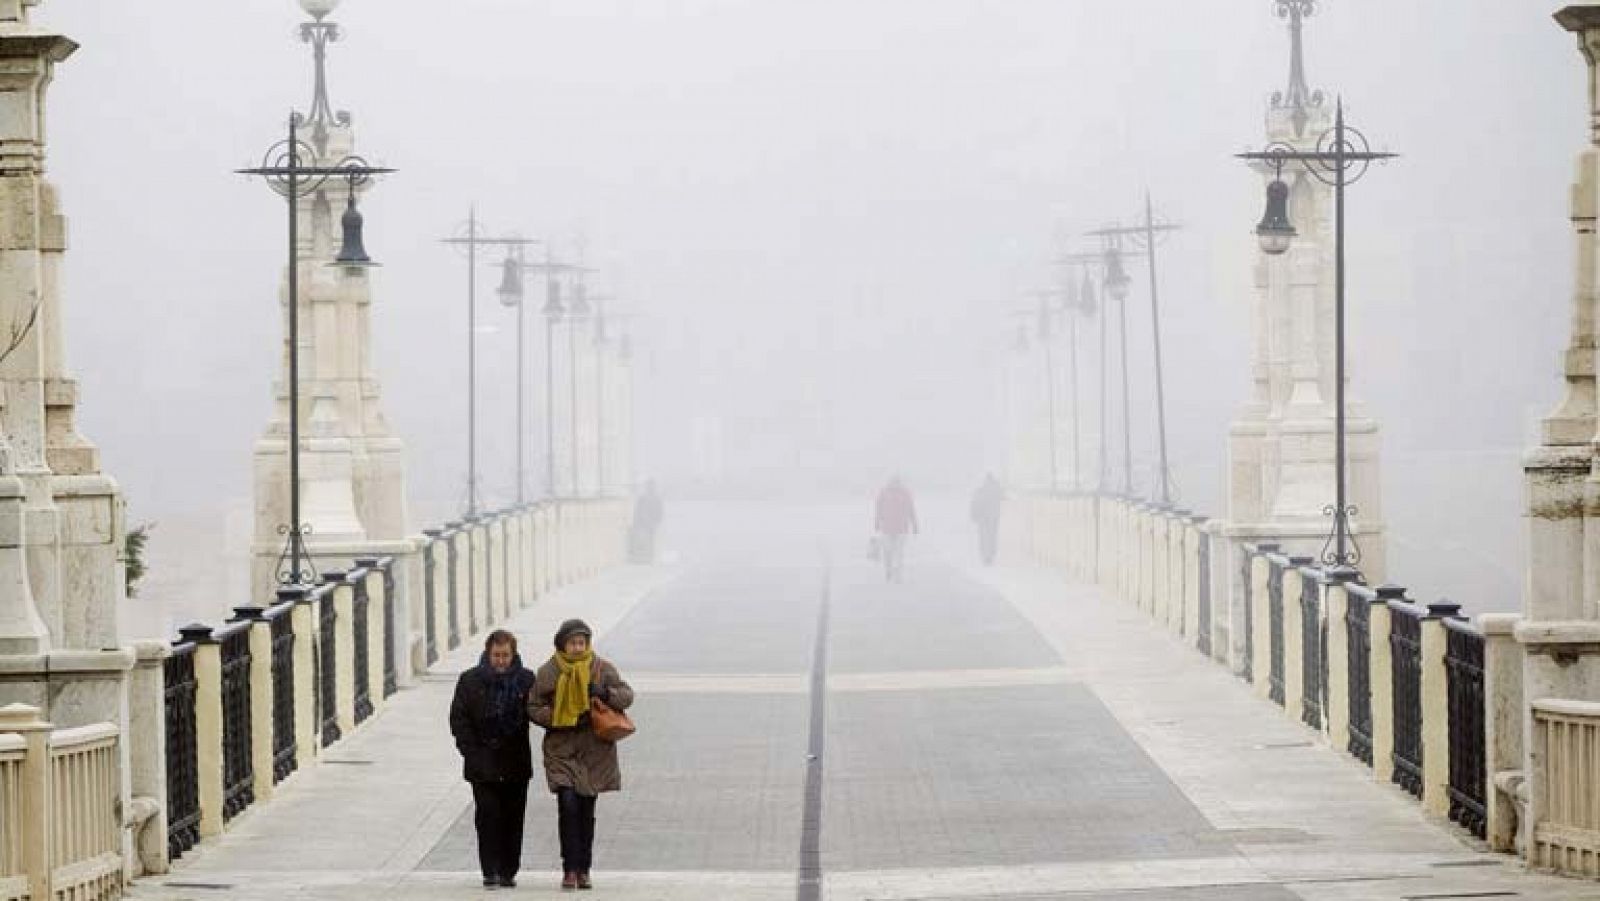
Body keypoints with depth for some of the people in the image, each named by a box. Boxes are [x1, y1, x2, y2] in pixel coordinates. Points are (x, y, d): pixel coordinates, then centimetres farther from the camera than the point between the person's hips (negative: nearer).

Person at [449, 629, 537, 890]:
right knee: (488, 815, -7)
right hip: (483, 763, -1)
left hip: (516, 763, 1)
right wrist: (471, 751, -5)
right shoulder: (470, 681, 3)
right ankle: (490, 872, -5)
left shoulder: (526, 680, 4)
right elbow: (458, 718, 3)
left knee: (513, 818, 5)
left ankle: (508, 872, 13)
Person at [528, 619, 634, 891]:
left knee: (586, 810, 6)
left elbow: (627, 695, 4)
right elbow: (533, 708, 3)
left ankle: (583, 870, 16)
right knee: (568, 805, -16)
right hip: (561, 748, -2)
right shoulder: (548, 672, 1)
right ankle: (570, 869, -10)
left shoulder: (602, 668, 4)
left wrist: (606, 694, -18)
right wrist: (560, 719, -13)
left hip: (594, 750, 2)